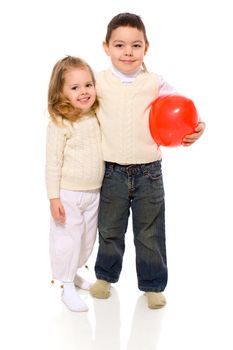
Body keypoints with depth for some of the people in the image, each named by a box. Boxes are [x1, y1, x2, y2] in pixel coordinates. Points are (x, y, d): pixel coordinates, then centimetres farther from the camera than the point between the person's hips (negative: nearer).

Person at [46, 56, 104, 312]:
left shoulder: (96, 117, 1)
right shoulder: (60, 124, -19)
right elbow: (53, 163, -16)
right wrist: (54, 197, -17)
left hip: (93, 193, 7)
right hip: (68, 194, -7)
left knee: (88, 238, 18)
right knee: (68, 239, 2)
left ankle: (73, 273, 38)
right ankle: (67, 288, 16)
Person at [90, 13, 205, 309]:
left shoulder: (155, 84, -3)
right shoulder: (99, 82, -2)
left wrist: (196, 128, -30)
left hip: (148, 172, 0)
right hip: (112, 171, 0)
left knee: (150, 232, 11)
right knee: (109, 229, 16)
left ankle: (152, 284, 28)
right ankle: (105, 276, 38)